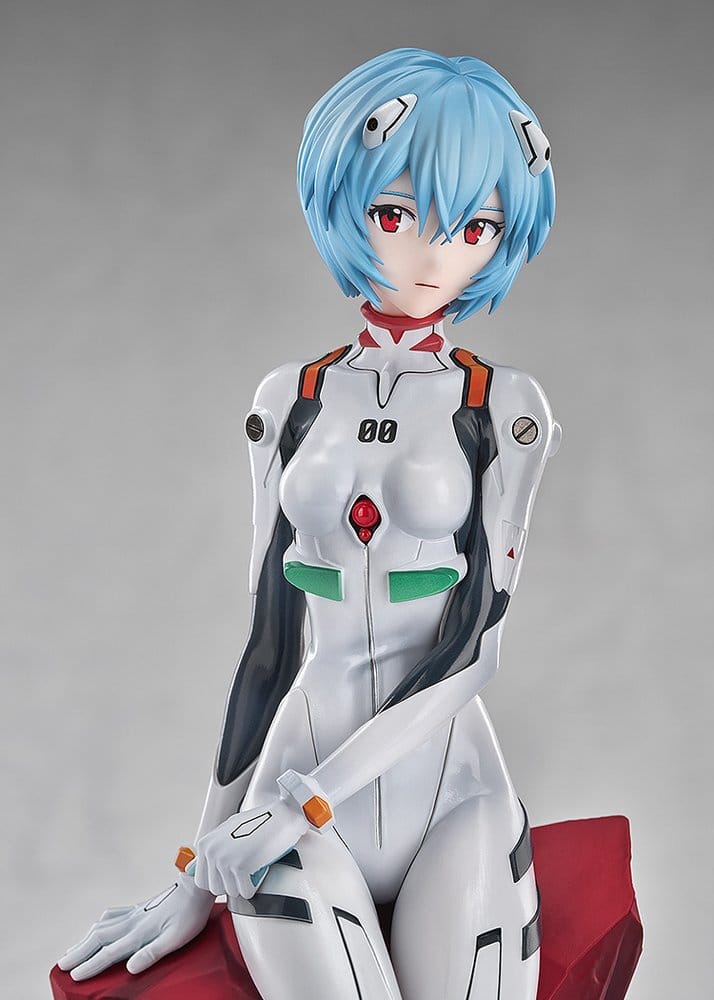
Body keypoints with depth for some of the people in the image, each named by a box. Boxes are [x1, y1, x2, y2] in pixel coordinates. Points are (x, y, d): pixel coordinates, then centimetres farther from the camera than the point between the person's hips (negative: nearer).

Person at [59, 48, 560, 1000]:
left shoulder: (505, 404, -1)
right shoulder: (293, 398, 6)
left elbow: (475, 643, -7)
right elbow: (269, 635, 8)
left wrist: (304, 803, -15)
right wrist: (204, 871, 8)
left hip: (450, 796, -1)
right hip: (293, 817, 1)